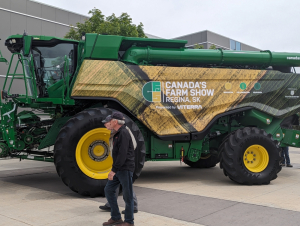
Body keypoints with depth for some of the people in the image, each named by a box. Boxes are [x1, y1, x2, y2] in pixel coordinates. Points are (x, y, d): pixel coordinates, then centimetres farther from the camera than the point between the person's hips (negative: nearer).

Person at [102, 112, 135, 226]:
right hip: (118, 169, 10)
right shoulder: (117, 133, 16)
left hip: (125, 169, -10)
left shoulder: (123, 133, -16)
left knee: (127, 195, 0)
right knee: (109, 190, 11)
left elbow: (122, 154, -23)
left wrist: (114, 170, -23)